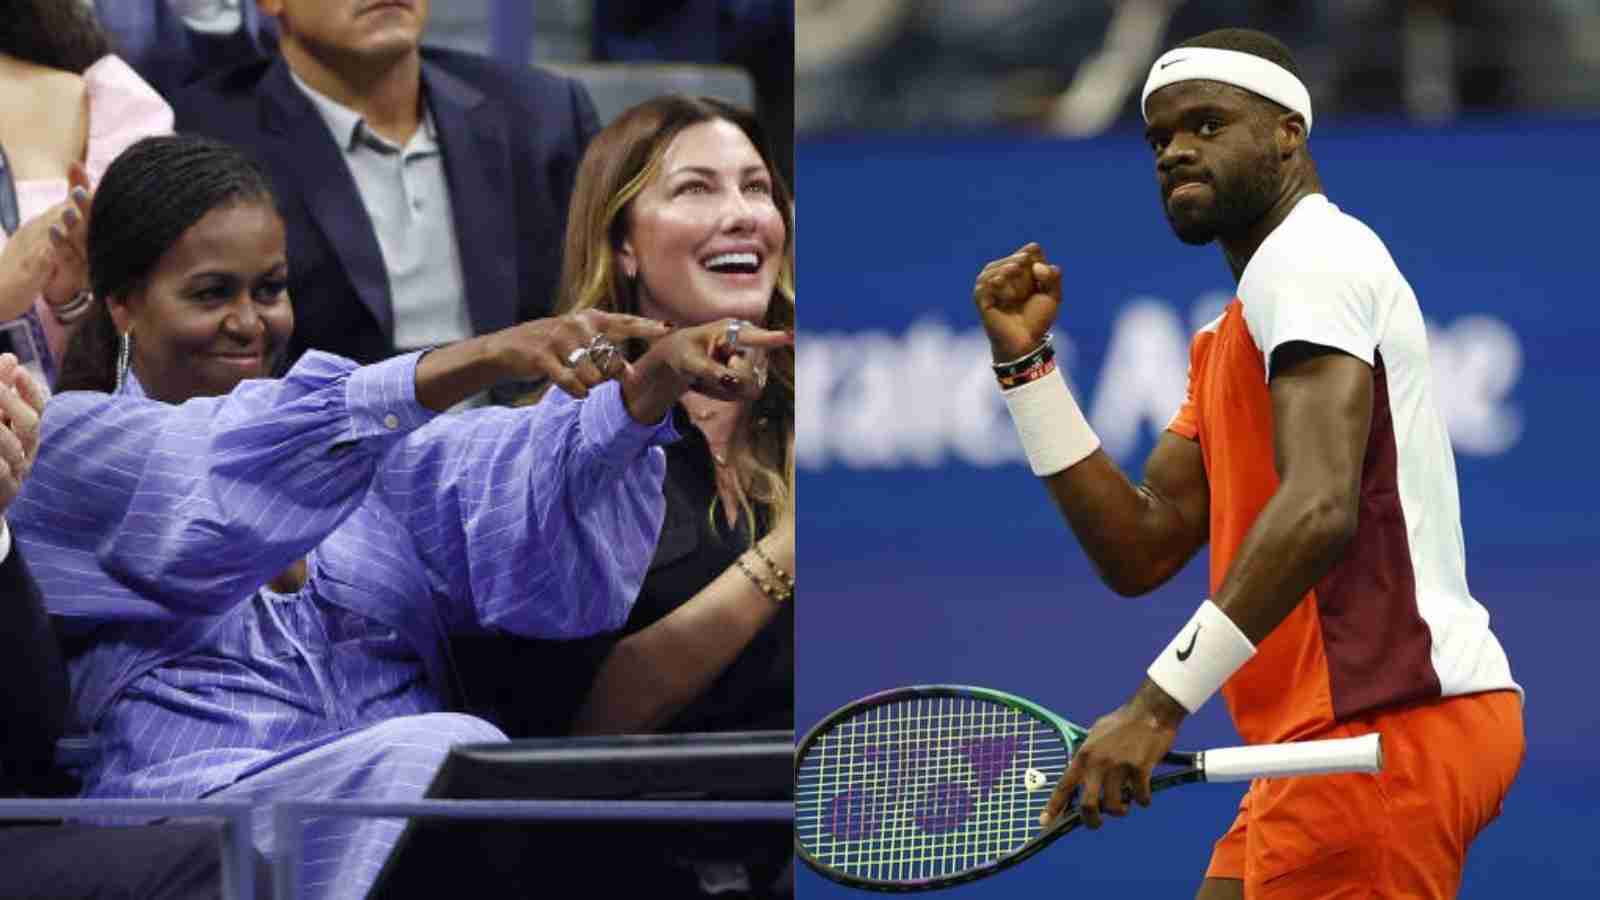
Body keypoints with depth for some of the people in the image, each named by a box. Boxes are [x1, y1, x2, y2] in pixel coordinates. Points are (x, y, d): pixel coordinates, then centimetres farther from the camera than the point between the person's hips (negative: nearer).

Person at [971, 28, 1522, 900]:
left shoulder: (1308, 256, -8)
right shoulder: (1227, 340, 24)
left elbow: (1318, 509, -23)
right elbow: (1141, 551, 16)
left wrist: (1159, 704, -27)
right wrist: (1024, 361, 10)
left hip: (1393, 721, -10)